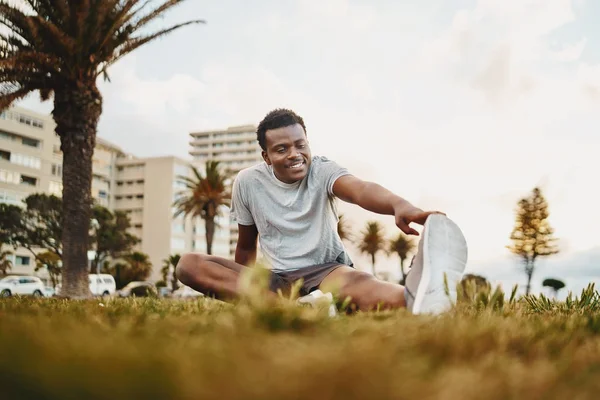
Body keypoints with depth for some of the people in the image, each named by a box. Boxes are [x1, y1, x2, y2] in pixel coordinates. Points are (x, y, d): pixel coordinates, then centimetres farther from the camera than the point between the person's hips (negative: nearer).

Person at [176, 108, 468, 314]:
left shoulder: (322, 170, -9)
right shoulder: (247, 182, -1)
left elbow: (359, 189, -33)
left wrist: (399, 205, -55)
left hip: (326, 270, -3)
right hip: (276, 278, 3)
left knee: (353, 281, -41)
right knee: (188, 264, -21)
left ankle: (414, 296, -77)